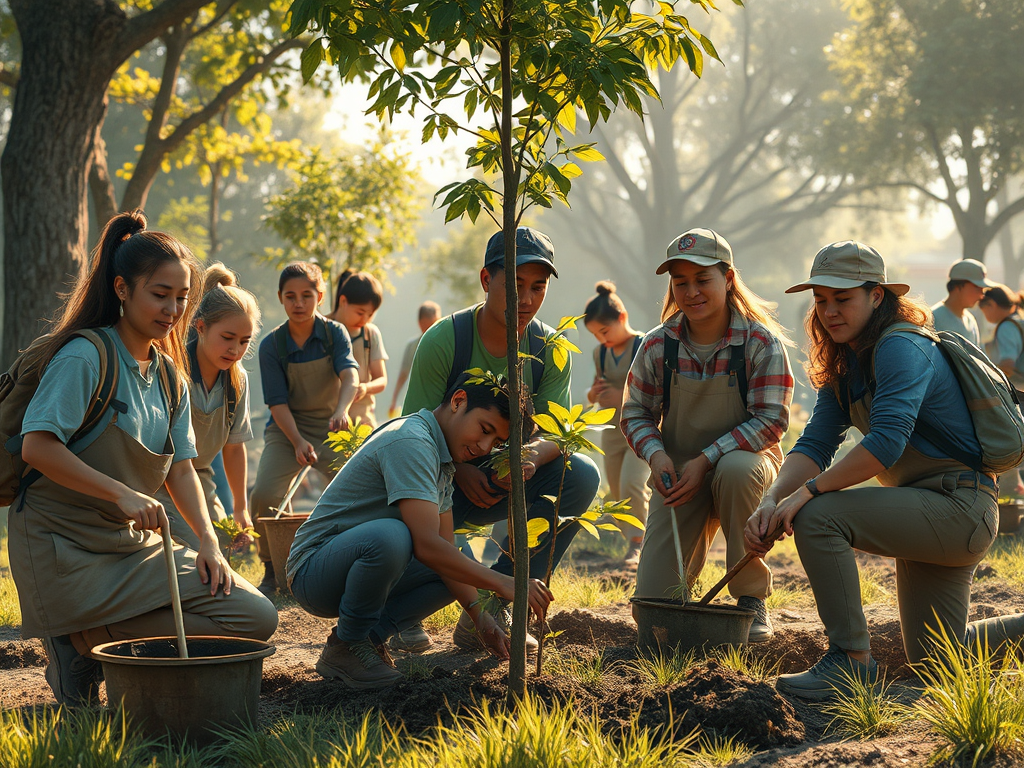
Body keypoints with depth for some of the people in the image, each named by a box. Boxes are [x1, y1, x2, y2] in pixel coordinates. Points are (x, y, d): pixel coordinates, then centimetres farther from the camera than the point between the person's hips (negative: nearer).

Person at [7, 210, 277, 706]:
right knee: (250, 619, -19)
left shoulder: (169, 374, 14)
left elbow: (180, 468, 12)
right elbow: (38, 447, -21)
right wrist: (122, 493, -28)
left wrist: (207, 541, -4)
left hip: (136, 545, 8)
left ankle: (93, 635, -2)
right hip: (67, 550, -8)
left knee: (259, 616, -6)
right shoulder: (85, 356, -11)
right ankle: (84, 647, -6)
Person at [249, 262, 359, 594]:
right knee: (264, 494, -24)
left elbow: (349, 374, -23)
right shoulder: (271, 345, -6)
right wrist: (298, 442, -26)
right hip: (286, 430, -1)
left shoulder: (335, 333, -6)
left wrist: (342, 410, -44)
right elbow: (278, 402, -10)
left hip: (331, 428, 1)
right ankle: (271, 570, -2)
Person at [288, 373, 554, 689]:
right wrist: (501, 583, -27)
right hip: (313, 570, -10)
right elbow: (426, 546, -30)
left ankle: (369, 636, 2)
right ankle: (346, 648, -15)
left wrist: (479, 615, -4)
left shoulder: (441, 457, 11)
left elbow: (444, 546, 8)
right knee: (390, 535, -37)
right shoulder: (410, 443, -21)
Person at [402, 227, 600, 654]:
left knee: (581, 475, -23)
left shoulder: (550, 349, -6)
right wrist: (460, 471, -34)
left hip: (508, 482, 4)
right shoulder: (444, 339, -17)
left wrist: (532, 456, -37)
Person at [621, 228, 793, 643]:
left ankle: (752, 599, -21)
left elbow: (771, 419, -17)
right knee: (653, 602, -8)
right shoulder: (658, 346, -6)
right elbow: (635, 413, 3)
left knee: (737, 469, -42)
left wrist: (706, 460, -25)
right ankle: (693, 550, 34)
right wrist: (655, 453, -19)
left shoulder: (762, 342, -14)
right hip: (678, 474, 2)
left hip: (746, 458, -2)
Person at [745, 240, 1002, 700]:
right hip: (928, 514, 10)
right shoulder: (844, 367, 11)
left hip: (958, 508, -10)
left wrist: (809, 491, -29)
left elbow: (888, 440, -31)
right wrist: (771, 501, -17)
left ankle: (852, 659, -18)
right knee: (932, 664, 16)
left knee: (819, 516, -27)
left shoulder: (901, 348, -17)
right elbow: (814, 444, 1)